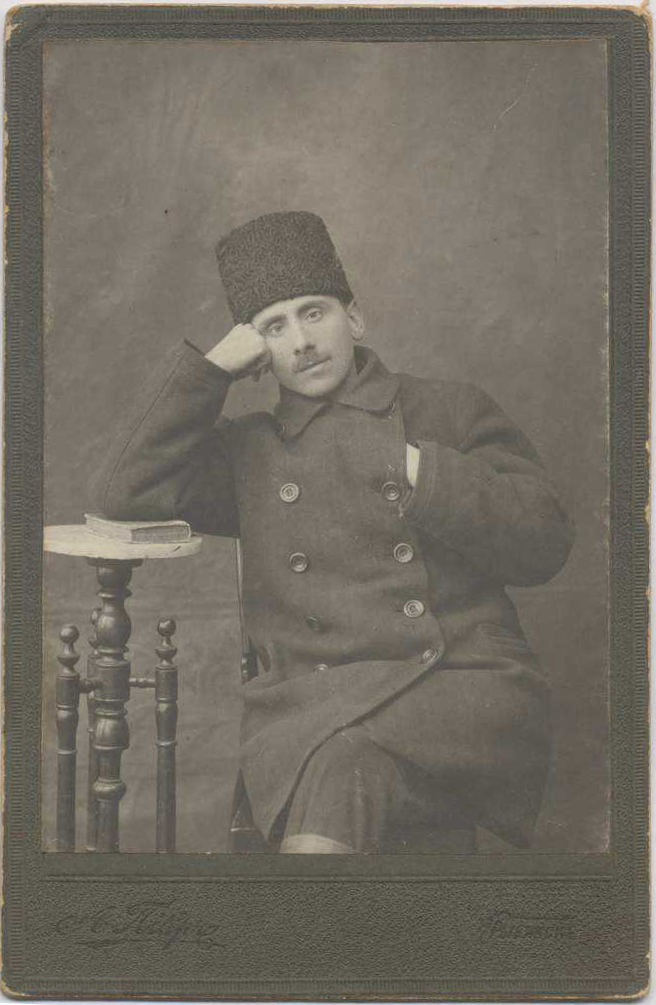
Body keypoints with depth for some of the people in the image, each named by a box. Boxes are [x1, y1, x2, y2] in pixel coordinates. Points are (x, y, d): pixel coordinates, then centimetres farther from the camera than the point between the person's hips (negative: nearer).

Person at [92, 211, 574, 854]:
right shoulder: (248, 451, 23)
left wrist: (421, 471, -5)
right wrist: (211, 366, 10)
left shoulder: (449, 410, 17)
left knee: (341, 752, -34)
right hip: (310, 701, 1)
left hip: (468, 688, -1)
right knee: (343, 775, -35)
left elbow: (544, 545, 9)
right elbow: (125, 496, 10)